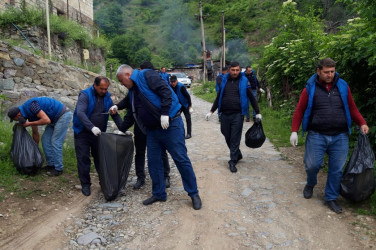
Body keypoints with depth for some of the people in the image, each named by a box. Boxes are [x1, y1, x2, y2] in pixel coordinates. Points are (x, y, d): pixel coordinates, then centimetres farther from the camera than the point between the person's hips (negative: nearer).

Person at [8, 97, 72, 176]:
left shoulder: (31, 105, -22)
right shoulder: (29, 113, 8)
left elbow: (47, 120, -32)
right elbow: (35, 133, 17)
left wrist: (29, 124, -18)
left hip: (64, 115, -10)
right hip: (56, 118, 10)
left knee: (55, 142, -8)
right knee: (45, 139, 7)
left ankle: (58, 168, 2)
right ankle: (51, 164, 17)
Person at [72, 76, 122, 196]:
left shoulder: (107, 96, 2)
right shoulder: (85, 95, -14)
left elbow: (115, 115, 6)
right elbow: (80, 113, -29)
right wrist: (92, 127, -43)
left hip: (98, 133, 4)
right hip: (83, 133, -4)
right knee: (83, 159, 1)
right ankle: (85, 185, 15)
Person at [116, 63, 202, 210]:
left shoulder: (147, 76, -9)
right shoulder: (132, 90, 18)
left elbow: (165, 91, -20)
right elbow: (133, 113, 26)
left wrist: (164, 114, -25)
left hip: (170, 124, -9)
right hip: (152, 129, 9)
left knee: (181, 159, -3)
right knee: (153, 162, 9)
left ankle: (194, 194, 10)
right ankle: (159, 194, 24)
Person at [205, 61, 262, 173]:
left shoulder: (244, 81, 3)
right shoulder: (224, 81, 10)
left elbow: (252, 97, 9)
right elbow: (218, 97, 18)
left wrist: (257, 112, 9)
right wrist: (211, 111, 15)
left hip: (237, 114, -3)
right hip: (225, 114, 3)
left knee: (235, 138, -3)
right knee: (227, 137, 10)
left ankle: (233, 161, 6)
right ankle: (238, 154, 31)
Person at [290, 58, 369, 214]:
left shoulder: (343, 87, 7)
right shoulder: (310, 89, 0)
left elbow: (352, 108, 13)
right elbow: (299, 111, 2)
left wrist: (362, 123, -2)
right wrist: (294, 131, -4)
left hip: (340, 137, 2)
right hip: (316, 136, -2)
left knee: (336, 169, 6)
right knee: (312, 164, -2)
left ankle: (331, 198, 23)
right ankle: (310, 185, 31)